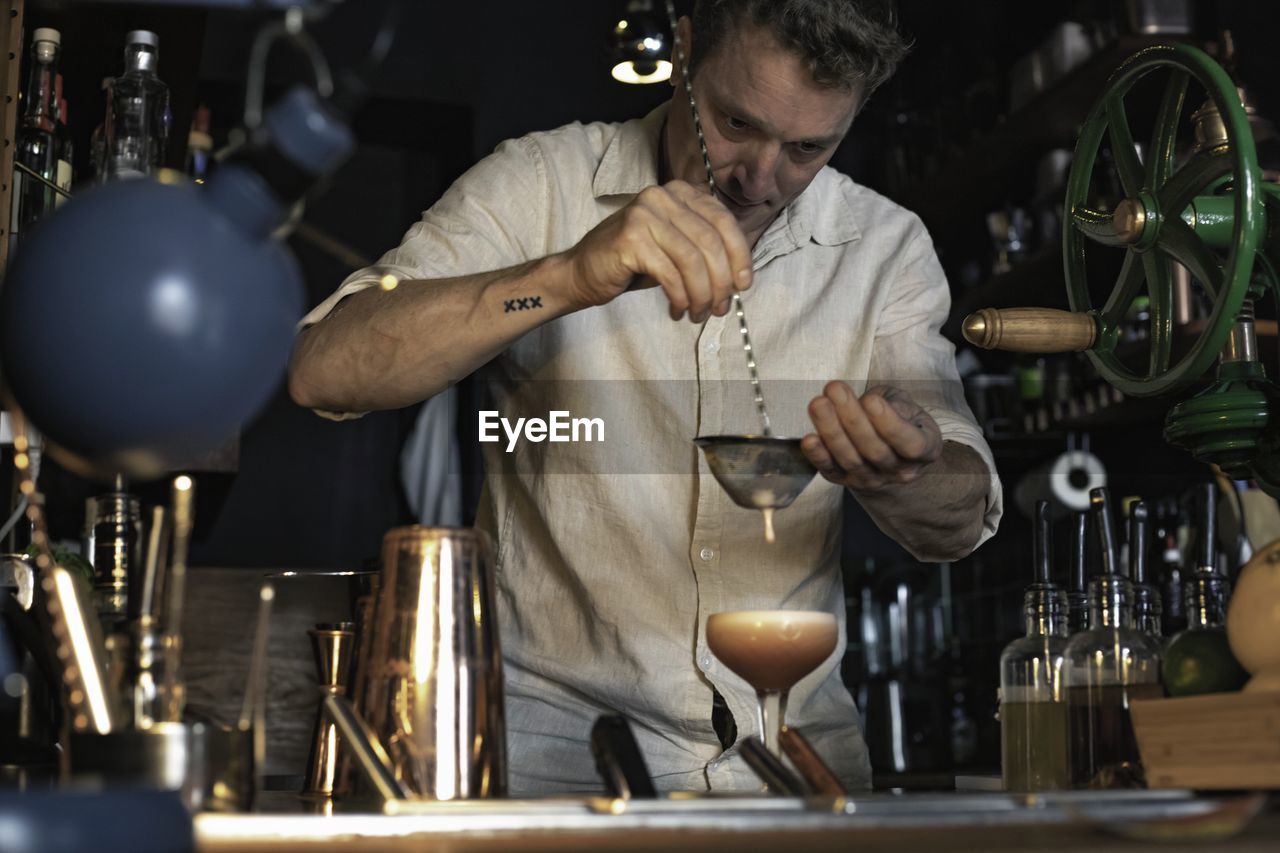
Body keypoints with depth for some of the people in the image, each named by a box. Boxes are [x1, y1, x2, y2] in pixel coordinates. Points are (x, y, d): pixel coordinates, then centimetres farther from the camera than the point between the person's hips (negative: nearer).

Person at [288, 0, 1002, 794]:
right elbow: (324, 372, -16)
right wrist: (568, 277, -29)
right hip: (555, 720, -3)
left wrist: (897, 476, -25)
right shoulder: (542, 185, -3)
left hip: (795, 736, 3)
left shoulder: (887, 245, 5)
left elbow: (961, 523, -1)